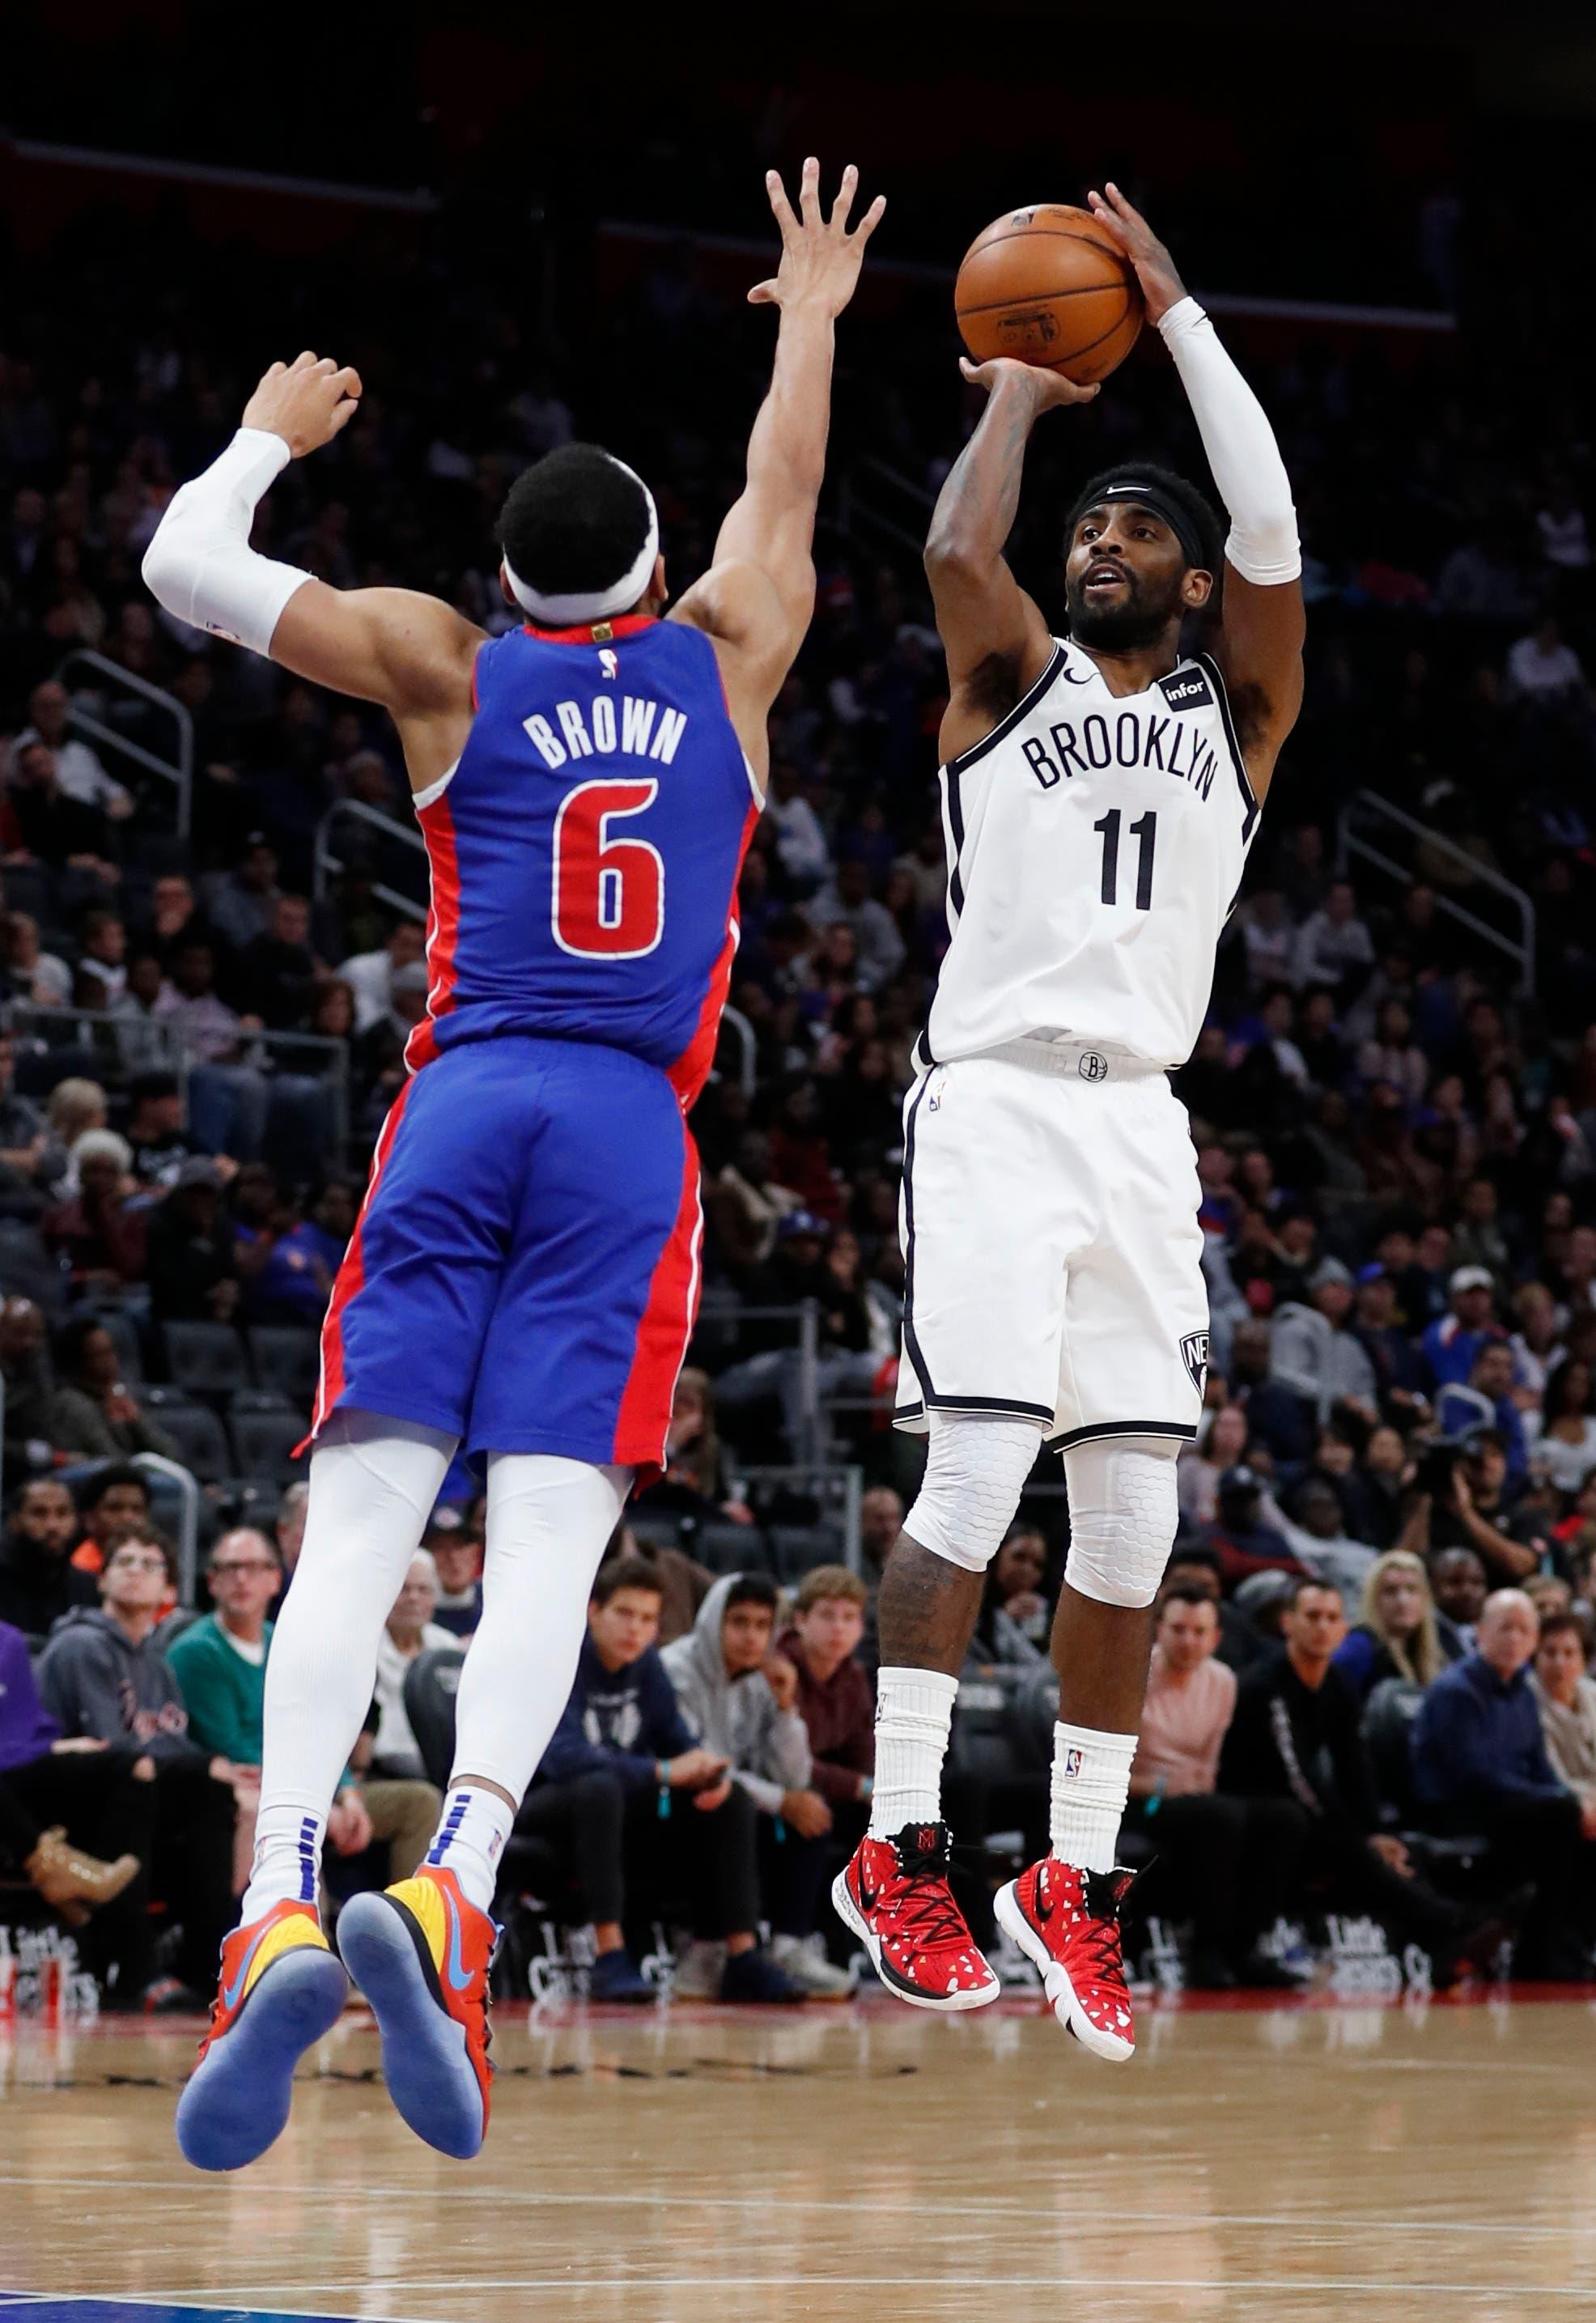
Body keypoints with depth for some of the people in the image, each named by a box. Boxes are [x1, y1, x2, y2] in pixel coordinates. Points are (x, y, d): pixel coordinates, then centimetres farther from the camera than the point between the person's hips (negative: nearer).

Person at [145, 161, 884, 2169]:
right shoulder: (725, 658, 13)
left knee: (357, 1527, -9)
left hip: (459, 1109, 0)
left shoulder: (447, 671, 9)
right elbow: (782, 495, 33)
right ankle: (449, 1893, -33)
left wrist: (275, 431, 28)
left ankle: (282, 1902, -30)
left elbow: (187, 568, 10)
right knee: (546, 1541, -10)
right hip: (631, 1133, 0)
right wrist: (810, 321, 50)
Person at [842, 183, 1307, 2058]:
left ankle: (1076, 1876, 8)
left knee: (1133, 1513, 0)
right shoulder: (1013, 676, 10)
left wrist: (1172, 308, -1)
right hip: (996, 1106, -3)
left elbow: (1272, 528, -1)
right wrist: (1019, 393, 3)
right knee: (977, 1475, -14)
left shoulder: (1233, 708, 14)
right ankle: (897, 1851, -8)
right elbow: (957, 548, -12)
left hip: (1142, 1124, 3)